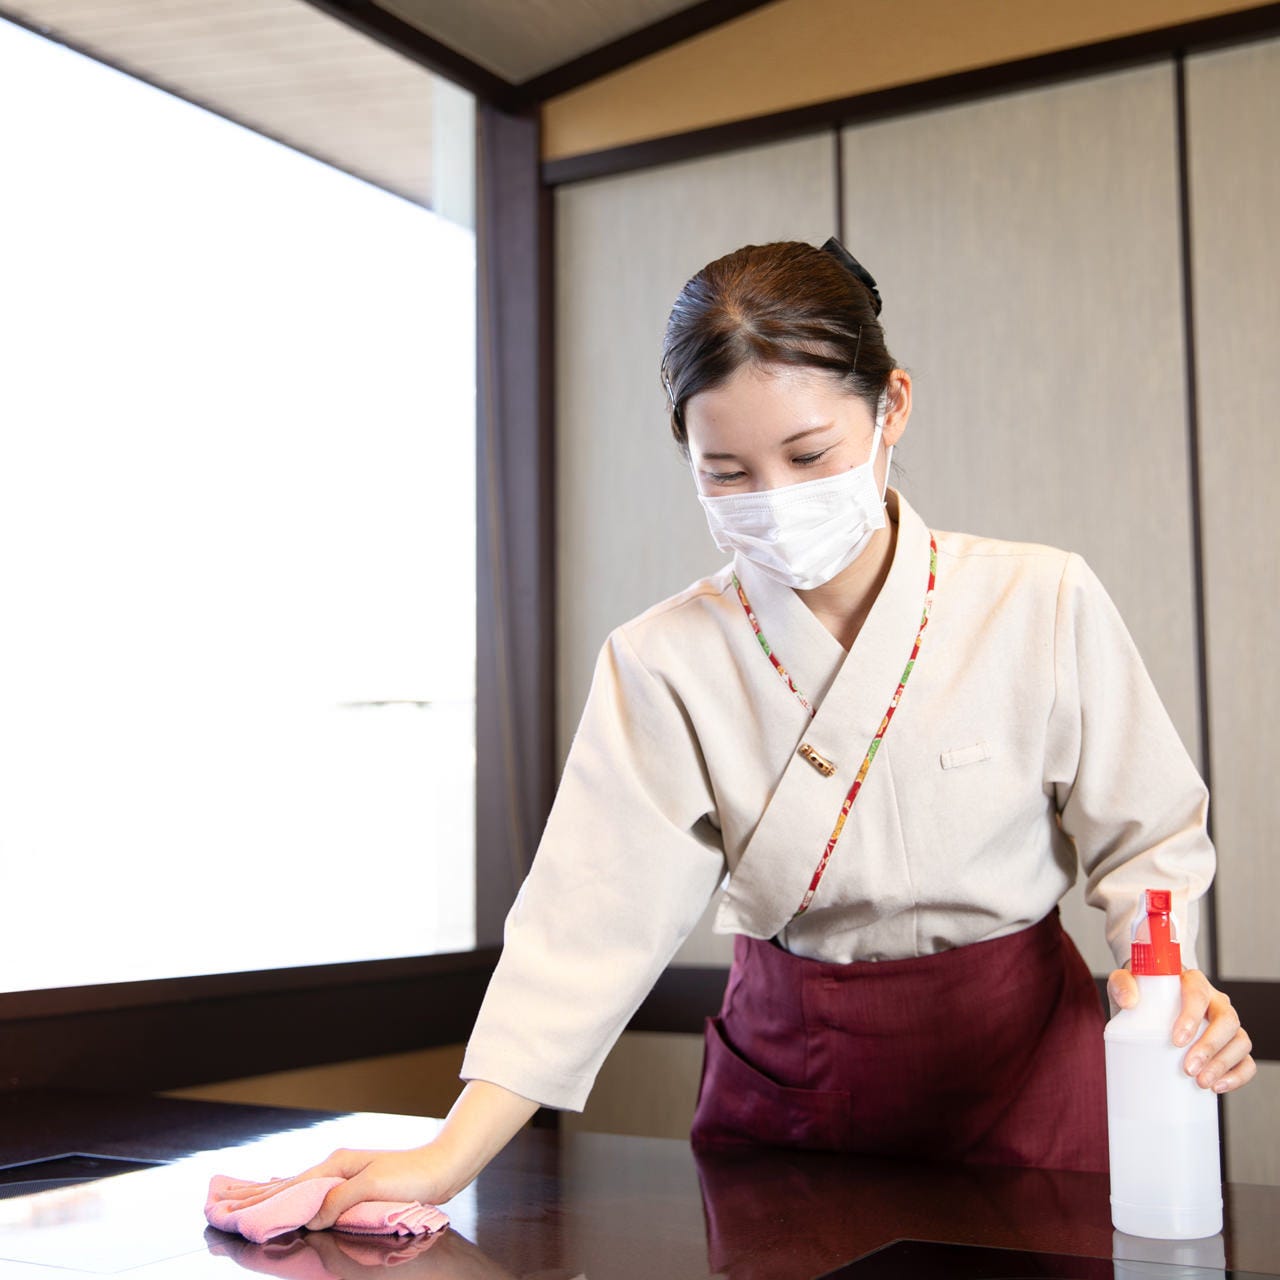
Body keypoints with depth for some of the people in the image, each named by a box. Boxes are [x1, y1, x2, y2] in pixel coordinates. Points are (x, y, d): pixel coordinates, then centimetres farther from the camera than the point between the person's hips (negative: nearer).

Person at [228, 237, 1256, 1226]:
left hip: (1020, 1068, 0)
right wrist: (448, 1160, -20)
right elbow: (595, 921, -14)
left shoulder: (1044, 606, -11)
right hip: (787, 1082, 1)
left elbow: (1143, 835, -1)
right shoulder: (664, 664, -10)